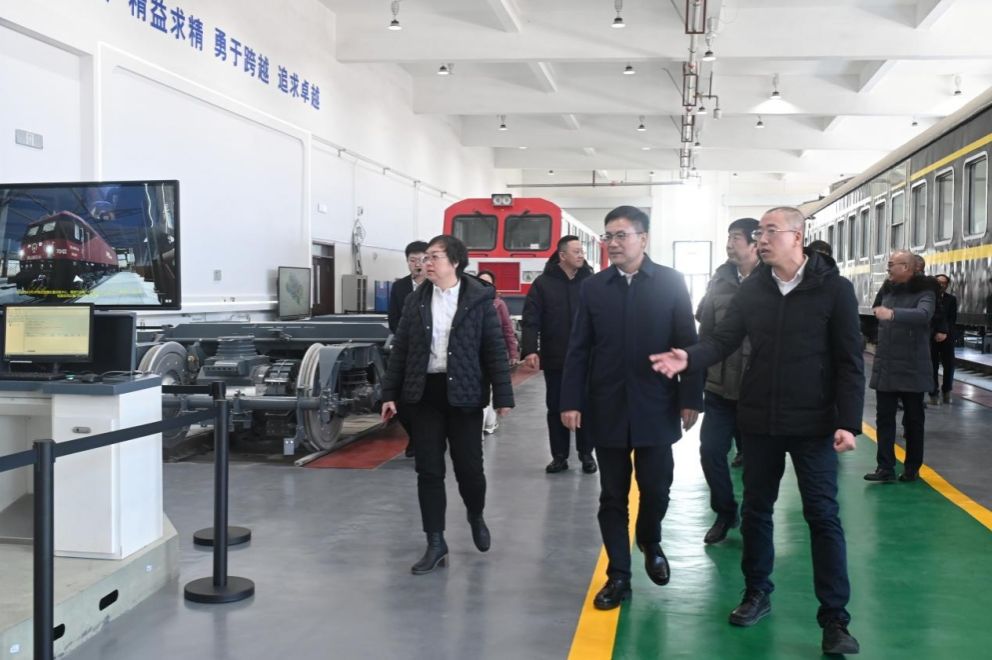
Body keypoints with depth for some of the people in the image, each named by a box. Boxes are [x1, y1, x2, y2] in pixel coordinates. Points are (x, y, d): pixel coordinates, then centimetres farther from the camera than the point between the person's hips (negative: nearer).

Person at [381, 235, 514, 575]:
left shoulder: (479, 299, -4)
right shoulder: (415, 300, 6)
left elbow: (495, 349, -4)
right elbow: (400, 350, 9)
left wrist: (502, 396, -7)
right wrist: (390, 393, 5)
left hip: (464, 395, -3)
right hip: (424, 394, 3)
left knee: (469, 467, 3)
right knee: (429, 471, 4)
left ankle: (476, 517, 35)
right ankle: (436, 544, 14)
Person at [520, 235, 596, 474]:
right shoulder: (543, 283, -1)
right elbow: (530, 320, -5)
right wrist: (530, 350, -16)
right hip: (555, 359, 0)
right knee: (556, 408, 8)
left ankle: (586, 454, 20)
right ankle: (559, 456, 18)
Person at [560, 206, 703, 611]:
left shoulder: (671, 282, 0)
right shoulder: (593, 287, 4)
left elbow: (687, 343, -1)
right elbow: (578, 349, 3)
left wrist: (690, 398, -5)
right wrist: (571, 401, -3)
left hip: (656, 408, -1)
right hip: (607, 409, 1)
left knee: (656, 489, 7)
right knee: (613, 496, 6)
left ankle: (650, 544, 37)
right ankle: (618, 577, 17)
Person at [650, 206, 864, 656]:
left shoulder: (833, 288, -7)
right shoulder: (752, 288, 3)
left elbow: (849, 361, -8)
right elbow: (724, 339, -1)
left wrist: (848, 422, -14)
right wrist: (689, 358, -22)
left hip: (813, 422, -4)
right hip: (758, 419, 4)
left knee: (823, 516, 0)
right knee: (756, 509, 13)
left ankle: (834, 619, 9)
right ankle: (757, 593, 30)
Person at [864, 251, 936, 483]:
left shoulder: (923, 292, -10)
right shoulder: (888, 290, 10)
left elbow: (924, 314, -31)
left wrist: (893, 314, -46)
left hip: (911, 368, -5)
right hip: (885, 368, 6)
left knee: (913, 420, 7)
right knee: (884, 418, 2)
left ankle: (912, 468, 18)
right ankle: (886, 467, 5)